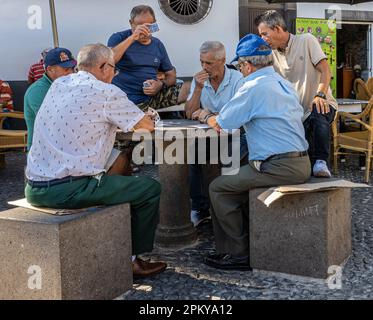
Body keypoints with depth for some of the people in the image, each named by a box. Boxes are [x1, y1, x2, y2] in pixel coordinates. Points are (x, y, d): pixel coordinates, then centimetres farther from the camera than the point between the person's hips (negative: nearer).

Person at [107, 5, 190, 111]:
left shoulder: (157, 44, 15)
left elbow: (171, 75, 18)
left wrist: (161, 84, -6)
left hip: (154, 94, 5)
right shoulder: (119, 38, 0)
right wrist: (133, 37, -23)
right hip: (129, 100, -5)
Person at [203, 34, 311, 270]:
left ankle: (240, 254, 5)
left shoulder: (254, 87, -12)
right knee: (236, 184, 23)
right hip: (302, 164, 10)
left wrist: (210, 118, 17)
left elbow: (222, 122, -7)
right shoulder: (285, 84, 16)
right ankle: (248, 242, 25)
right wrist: (222, 119, 27)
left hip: (278, 167, -10)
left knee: (219, 188, 1)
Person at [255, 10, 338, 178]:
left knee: (318, 115, -39)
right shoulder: (272, 54, 9)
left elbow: (325, 71, -12)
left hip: (322, 103, -4)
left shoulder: (306, 41, -4)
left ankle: (321, 161, -30)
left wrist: (320, 95, -29)